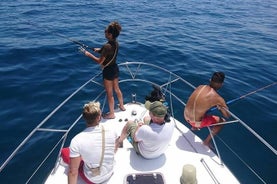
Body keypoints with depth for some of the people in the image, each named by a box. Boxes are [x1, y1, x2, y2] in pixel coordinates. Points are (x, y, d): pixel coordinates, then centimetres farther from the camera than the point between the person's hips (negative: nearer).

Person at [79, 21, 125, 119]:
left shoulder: (107, 46, -28)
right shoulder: (116, 43, -2)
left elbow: (100, 61, -22)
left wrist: (88, 54, -15)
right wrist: (100, 50, 3)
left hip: (108, 71, -8)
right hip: (115, 69, 8)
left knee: (109, 93, 8)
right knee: (117, 89, 26)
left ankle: (111, 114, 25)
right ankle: (122, 106, 45)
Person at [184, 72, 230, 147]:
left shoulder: (200, 86, -3)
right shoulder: (218, 98, -18)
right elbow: (227, 116, -6)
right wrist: (220, 108, 11)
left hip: (186, 116, 6)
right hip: (196, 122, -6)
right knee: (222, 121, 14)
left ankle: (194, 127, 47)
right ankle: (207, 141, 22)